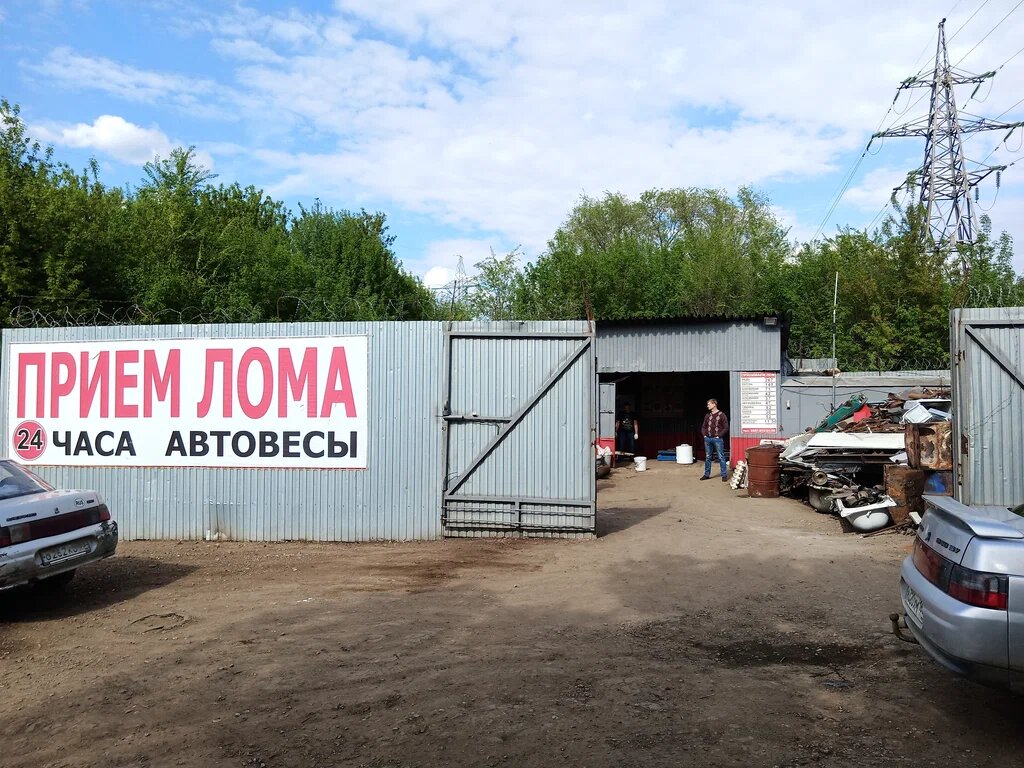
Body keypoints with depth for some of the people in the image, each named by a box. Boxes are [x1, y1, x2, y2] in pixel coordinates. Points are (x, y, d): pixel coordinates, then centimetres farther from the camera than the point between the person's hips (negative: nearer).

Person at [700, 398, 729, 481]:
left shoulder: (721, 415, -4)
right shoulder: (707, 416, 12)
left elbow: (726, 428, -6)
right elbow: (703, 427, 20)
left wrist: (719, 436, -11)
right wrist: (704, 435, 5)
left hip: (717, 439, -5)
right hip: (707, 439, 6)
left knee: (721, 458, -3)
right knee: (707, 457, 10)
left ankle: (724, 475, 1)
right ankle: (707, 474, 17)